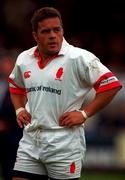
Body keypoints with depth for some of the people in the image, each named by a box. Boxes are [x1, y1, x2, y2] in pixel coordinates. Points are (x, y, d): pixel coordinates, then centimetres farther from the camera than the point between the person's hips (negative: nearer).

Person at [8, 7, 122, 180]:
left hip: (65, 144, -5)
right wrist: (19, 109, 13)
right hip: (30, 143, 5)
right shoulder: (24, 59, 10)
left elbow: (111, 85, -10)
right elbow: (15, 86, 31)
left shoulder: (79, 58, -9)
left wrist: (84, 114, -13)